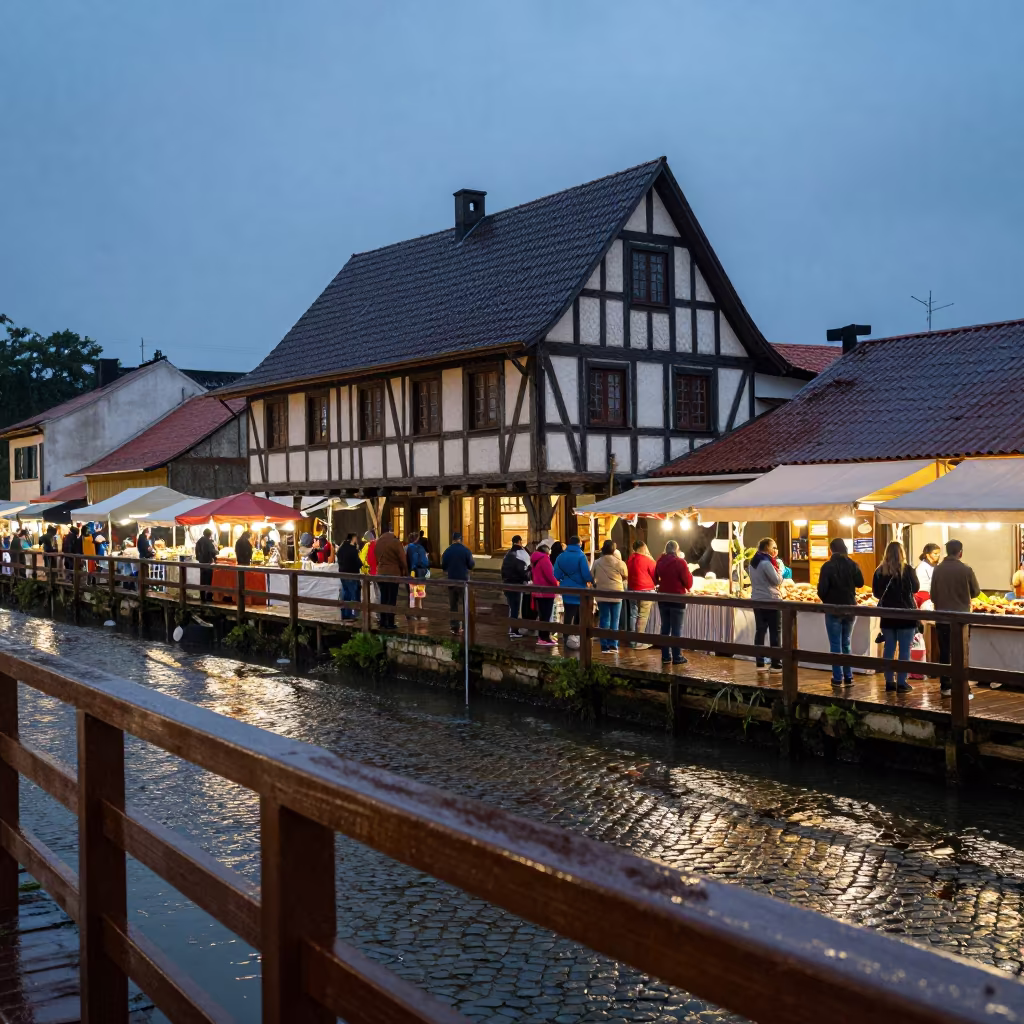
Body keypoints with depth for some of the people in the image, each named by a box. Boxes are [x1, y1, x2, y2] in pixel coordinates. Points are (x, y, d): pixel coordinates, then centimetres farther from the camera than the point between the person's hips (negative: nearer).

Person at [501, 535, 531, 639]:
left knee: (512, 607, 17)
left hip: (507, 584, 8)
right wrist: (527, 577, -6)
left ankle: (512, 629, 23)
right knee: (515, 608, -4)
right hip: (516, 585, -8)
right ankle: (513, 631, -5)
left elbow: (503, 570, 18)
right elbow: (522, 570, -21)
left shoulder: (508, 554, 14)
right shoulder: (520, 554, -12)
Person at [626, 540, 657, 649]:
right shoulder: (647, 560, -12)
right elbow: (655, 574, -2)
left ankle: (632, 640, 17)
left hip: (632, 589, 7)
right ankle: (639, 642, -6)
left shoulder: (630, 559, 5)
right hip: (645, 591, -7)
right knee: (643, 617, -4)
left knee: (633, 615, 12)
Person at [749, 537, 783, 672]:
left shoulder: (753, 562, 10)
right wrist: (777, 566, -3)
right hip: (770, 600, -8)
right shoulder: (766, 563, -16)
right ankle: (776, 664, -1)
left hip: (757, 600, 8)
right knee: (775, 632, -1)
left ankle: (760, 663, 8)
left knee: (760, 631, 8)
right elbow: (777, 580, -16)